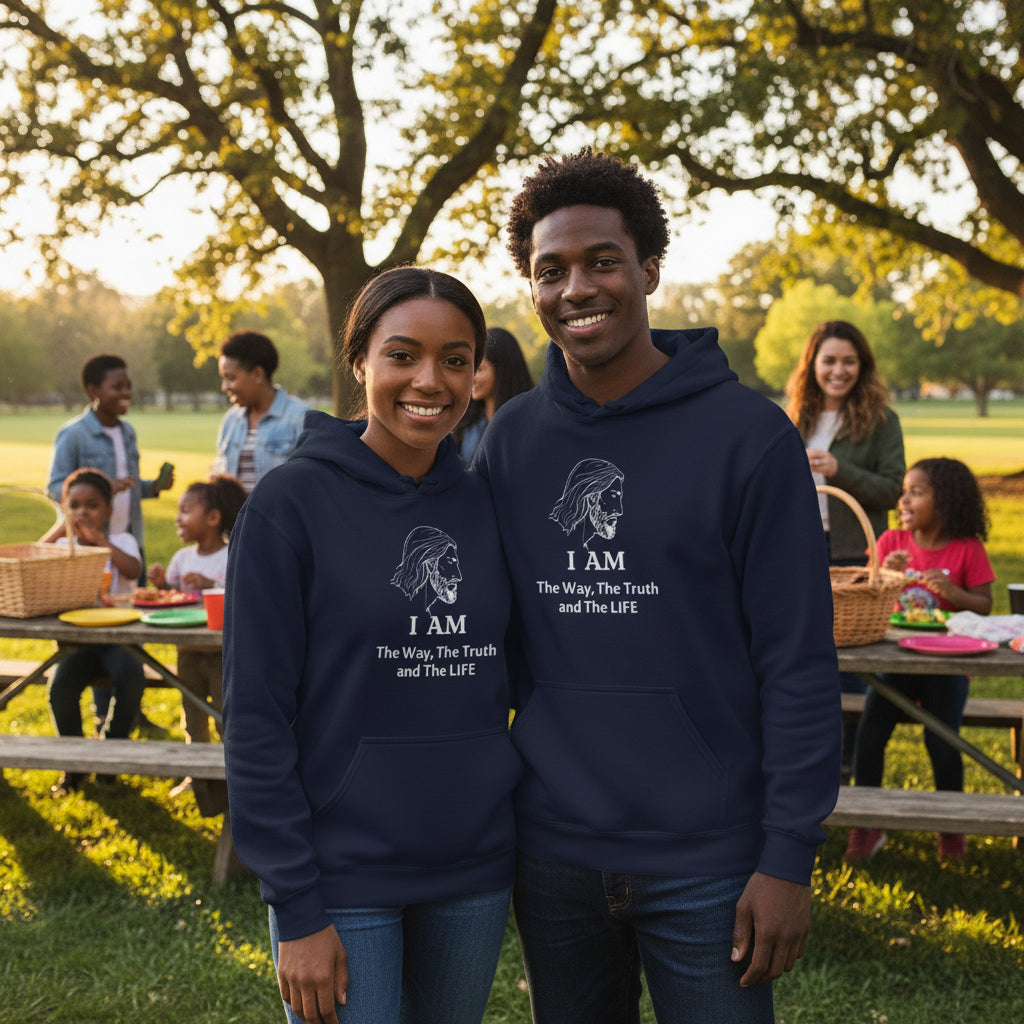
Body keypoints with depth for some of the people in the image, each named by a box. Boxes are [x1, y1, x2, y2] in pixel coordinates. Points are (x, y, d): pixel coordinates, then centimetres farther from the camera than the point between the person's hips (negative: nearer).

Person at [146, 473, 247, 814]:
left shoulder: (234, 558, -11)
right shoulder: (182, 557, 6)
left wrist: (211, 585, -28)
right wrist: (161, 582, -7)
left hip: (223, 649, -6)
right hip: (187, 650, 6)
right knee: (192, 712, 13)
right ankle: (197, 774, 26)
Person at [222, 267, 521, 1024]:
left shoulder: (484, 503, 3)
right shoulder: (293, 501, -10)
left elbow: (507, 678, 10)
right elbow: (256, 715, -10)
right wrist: (296, 910, -12)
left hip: (475, 871, 5)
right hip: (342, 875, -4)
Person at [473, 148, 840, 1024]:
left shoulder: (747, 434, -8)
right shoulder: (512, 438, 3)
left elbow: (799, 664, -9)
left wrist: (788, 857, -11)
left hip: (705, 867, -3)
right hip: (552, 851, 4)